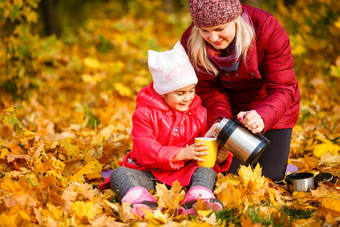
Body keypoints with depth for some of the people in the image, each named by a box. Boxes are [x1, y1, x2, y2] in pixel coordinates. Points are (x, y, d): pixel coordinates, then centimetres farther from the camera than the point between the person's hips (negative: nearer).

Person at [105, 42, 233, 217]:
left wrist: (221, 156, -18)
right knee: (119, 174, -24)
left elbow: (208, 148, 9)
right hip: (148, 174, -2)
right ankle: (141, 201, -54)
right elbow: (144, 150, -18)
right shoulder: (144, 113, -6)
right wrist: (182, 153, -28)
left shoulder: (199, 113, 5)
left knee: (206, 171, -24)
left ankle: (196, 200, -53)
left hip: (184, 173, 2)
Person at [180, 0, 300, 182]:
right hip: (231, 111, 2)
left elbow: (283, 89, -30)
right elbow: (209, 90, -15)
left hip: (271, 111, -2)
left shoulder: (267, 29, -32)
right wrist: (218, 121, -37)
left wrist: (262, 117, -51)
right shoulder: (191, 43, -23)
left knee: (270, 177, 2)